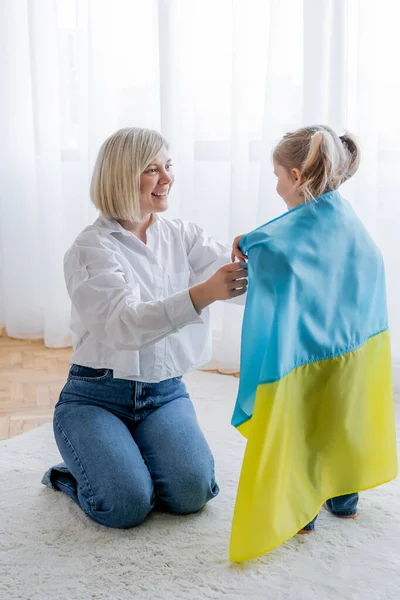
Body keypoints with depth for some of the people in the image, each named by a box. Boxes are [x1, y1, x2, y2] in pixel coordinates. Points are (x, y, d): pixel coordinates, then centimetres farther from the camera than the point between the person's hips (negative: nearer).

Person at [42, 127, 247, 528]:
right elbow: (127, 324, -27)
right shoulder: (91, 249, -12)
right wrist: (202, 294, -42)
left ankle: (132, 458, 15)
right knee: (127, 504, -22)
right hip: (97, 397, -4)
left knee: (192, 492, -18)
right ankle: (70, 476, 12)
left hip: (165, 393, 4)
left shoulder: (181, 236, 3)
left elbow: (238, 280, -10)